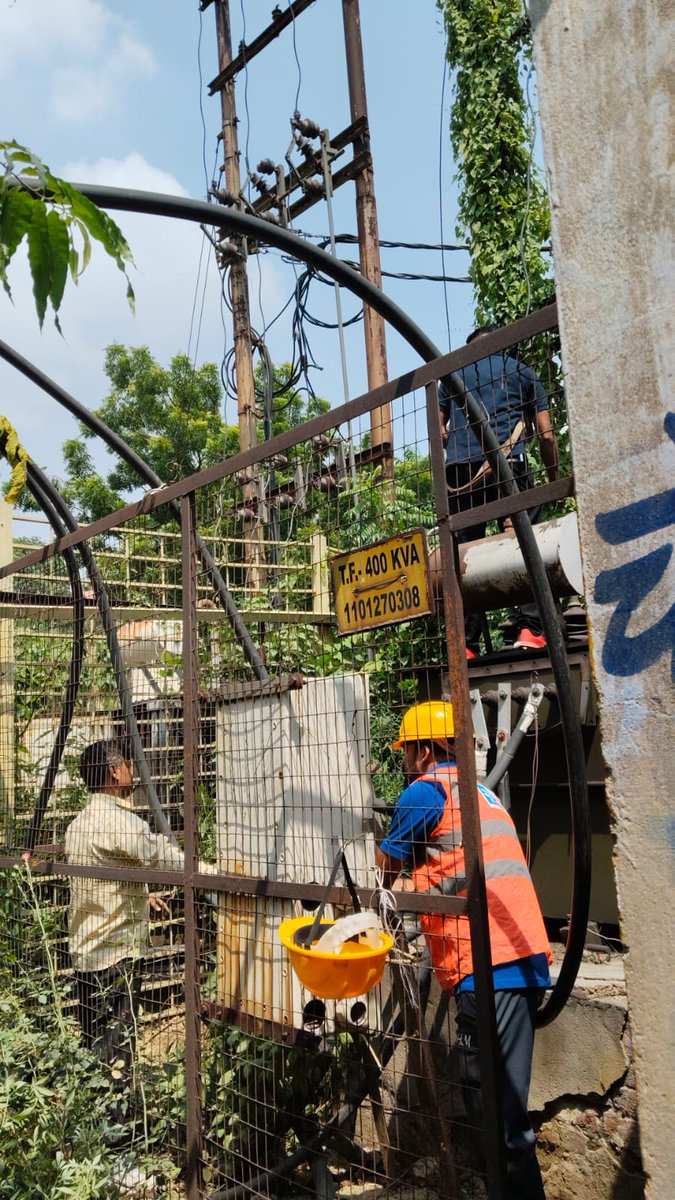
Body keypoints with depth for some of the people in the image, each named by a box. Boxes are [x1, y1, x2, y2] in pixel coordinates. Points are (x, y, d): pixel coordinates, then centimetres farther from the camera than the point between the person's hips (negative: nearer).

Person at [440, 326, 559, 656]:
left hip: (458, 468, 2)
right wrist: (554, 479, 23)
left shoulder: (453, 374, 24)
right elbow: (546, 434, 14)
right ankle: (528, 627, -16)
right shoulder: (522, 372, 20)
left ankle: (466, 643, -4)